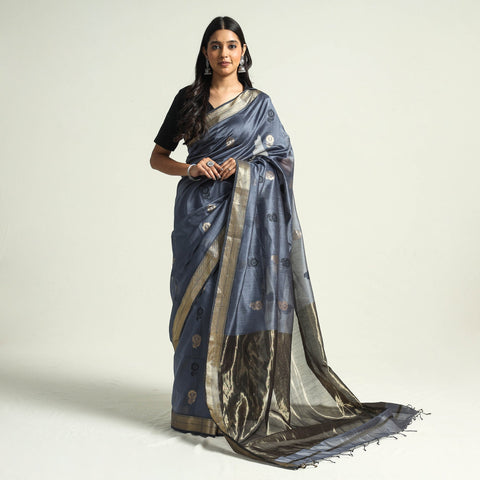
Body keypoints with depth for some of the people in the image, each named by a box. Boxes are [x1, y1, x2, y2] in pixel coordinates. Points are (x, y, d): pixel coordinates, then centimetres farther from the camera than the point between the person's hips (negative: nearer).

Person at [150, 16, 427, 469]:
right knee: (199, 301, 0)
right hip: (199, 212, 1)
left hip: (245, 215, 0)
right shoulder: (187, 99, 9)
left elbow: (284, 160, 6)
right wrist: (189, 169, -10)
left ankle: (236, 402, 9)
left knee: (239, 298, -3)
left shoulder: (259, 104, 7)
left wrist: (243, 167, -11)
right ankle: (199, 404, 10)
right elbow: (157, 156, 10)